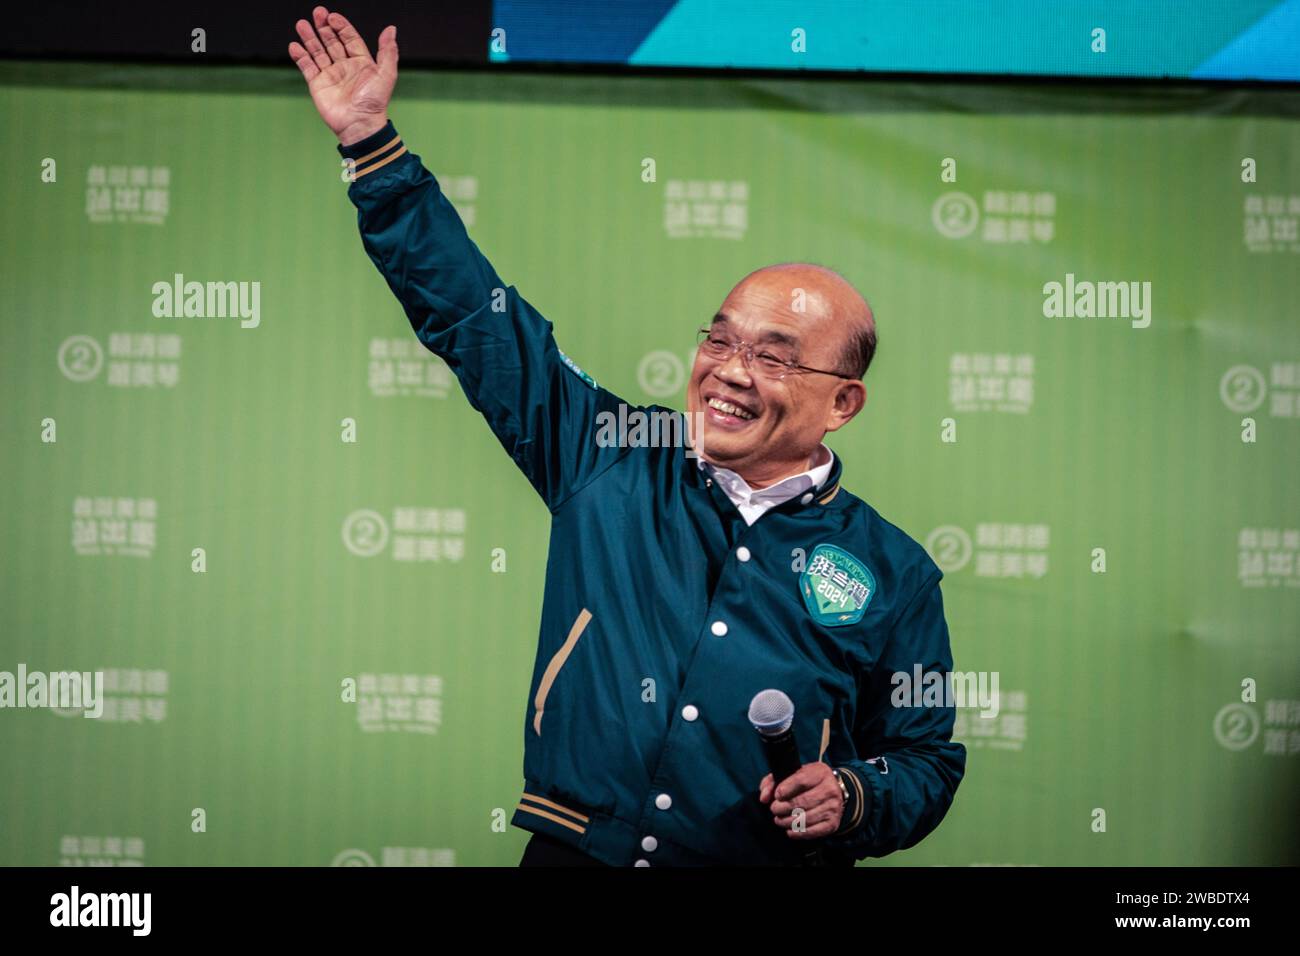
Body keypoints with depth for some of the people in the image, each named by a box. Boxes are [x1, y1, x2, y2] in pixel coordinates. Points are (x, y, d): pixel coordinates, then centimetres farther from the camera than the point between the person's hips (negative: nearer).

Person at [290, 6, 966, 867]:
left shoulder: (891, 574, 5)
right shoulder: (614, 466, 6)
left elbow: (927, 761, 12)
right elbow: (476, 312, 12)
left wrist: (852, 799, -8)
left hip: (769, 862, 0)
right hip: (570, 849, 1)